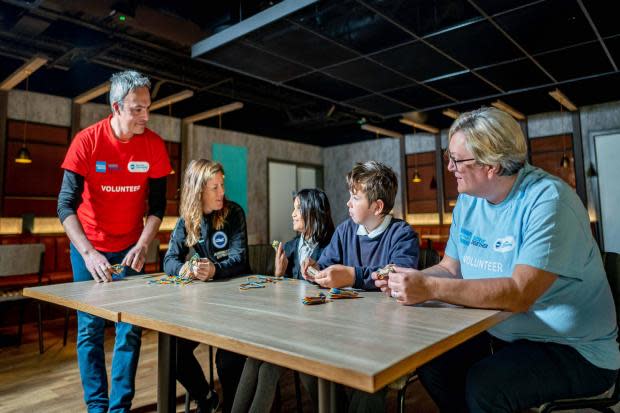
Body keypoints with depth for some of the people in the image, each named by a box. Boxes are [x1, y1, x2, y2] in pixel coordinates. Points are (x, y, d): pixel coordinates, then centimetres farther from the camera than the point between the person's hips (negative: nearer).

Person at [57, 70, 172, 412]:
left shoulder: (154, 145, -9)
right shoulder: (87, 140, -14)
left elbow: (157, 204, -4)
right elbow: (66, 204, -16)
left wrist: (143, 245, -17)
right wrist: (88, 252, -28)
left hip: (130, 248, 1)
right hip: (88, 247, -1)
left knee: (130, 329, 0)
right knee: (90, 329, 4)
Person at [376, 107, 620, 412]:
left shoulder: (548, 200, -22)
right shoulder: (468, 201, 2)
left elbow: (520, 294, -31)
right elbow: (451, 269, 6)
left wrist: (431, 288, -33)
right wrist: (410, 279, -13)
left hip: (574, 349, -6)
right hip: (499, 335, 7)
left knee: (483, 385, -28)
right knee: (429, 361, -9)